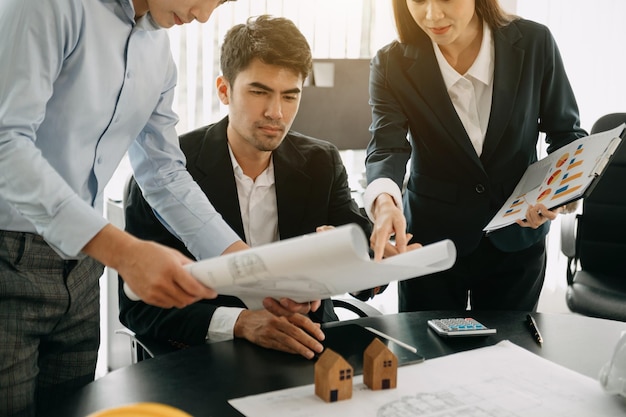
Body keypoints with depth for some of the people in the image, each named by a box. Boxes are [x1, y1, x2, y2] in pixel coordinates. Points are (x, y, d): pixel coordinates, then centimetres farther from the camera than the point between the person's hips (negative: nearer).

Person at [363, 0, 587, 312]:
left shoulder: (535, 43, -9)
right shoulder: (392, 65, -11)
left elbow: (568, 133, -1)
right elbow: (386, 147, -22)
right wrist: (384, 201, -44)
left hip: (516, 240, 1)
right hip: (431, 238, -1)